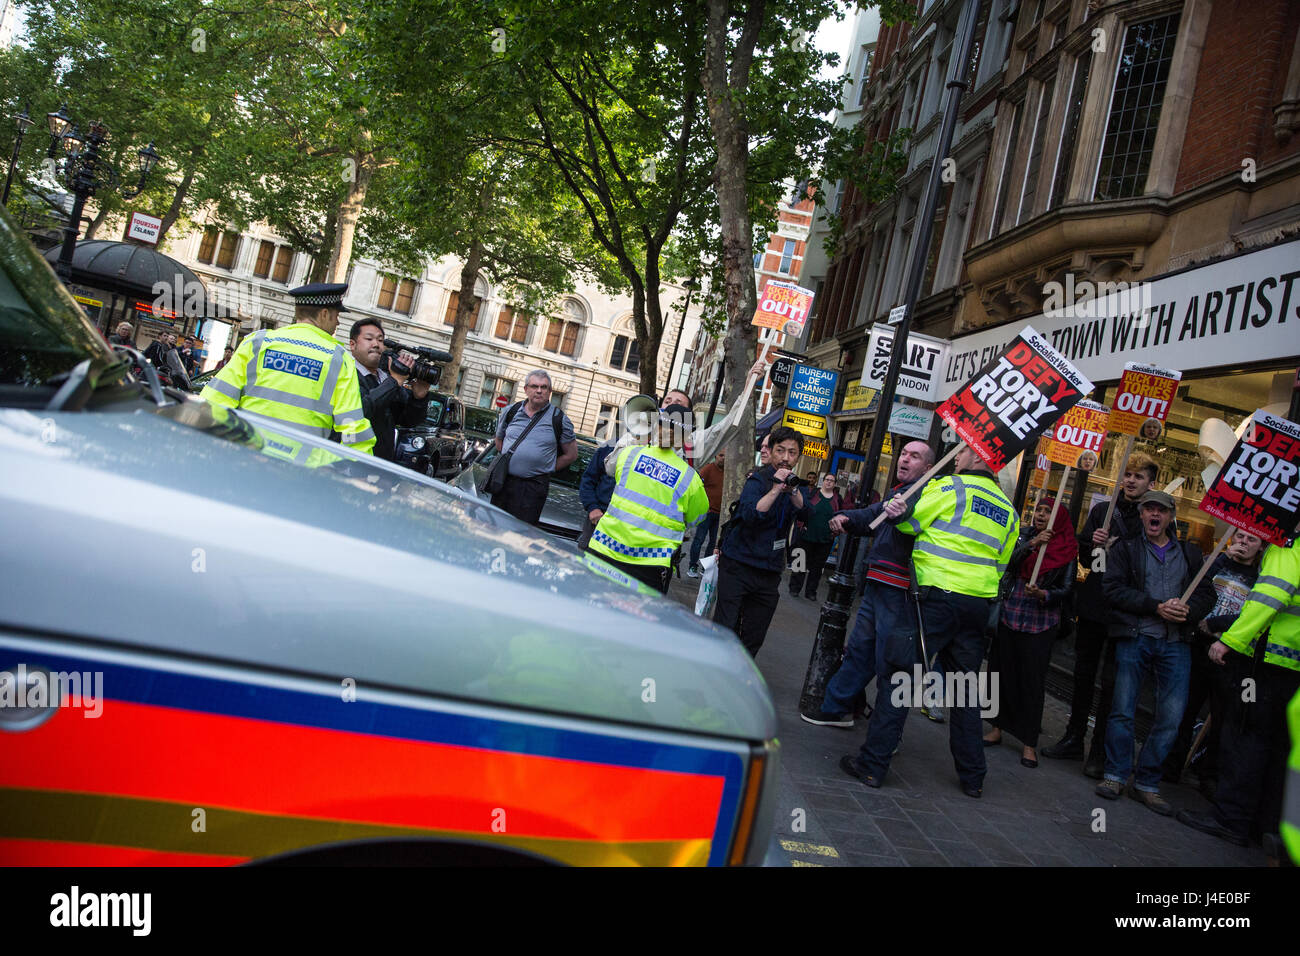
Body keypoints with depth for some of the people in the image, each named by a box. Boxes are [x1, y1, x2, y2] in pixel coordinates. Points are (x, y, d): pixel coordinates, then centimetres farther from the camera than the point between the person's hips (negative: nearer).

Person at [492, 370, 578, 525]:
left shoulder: (559, 420, -1)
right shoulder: (511, 411, 8)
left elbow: (571, 455, 5)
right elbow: (499, 440, 23)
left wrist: (547, 469, 1)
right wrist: (507, 461, 10)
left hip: (533, 489, -3)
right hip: (503, 482, 4)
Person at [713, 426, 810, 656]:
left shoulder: (794, 483, 11)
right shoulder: (758, 480, -7)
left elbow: (806, 514, -7)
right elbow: (750, 514, -24)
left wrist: (793, 490, -22)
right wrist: (775, 490, -28)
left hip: (769, 571, 5)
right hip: (739, 566, -5)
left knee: (754, 638, 8)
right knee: (726, 629, -6)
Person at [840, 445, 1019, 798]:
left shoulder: (951, 487, -4)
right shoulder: (1008, 509, 14)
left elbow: (912, 521, 2)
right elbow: (1001, 564, 18)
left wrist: (898, 513, 20)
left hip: (937, 597, -6)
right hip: (978, 605, 6)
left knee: (900, 674, -2)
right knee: (965, 688, 15)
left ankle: (873, 763, -1)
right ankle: (972, 776, 22)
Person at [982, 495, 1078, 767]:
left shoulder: (1068, 549, 0)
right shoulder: (1025, 535, 6)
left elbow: (1065, 589, -1)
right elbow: (1009, 561, -9)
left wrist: (1043, 595, -20)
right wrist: (1032, 544, -23)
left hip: (1041, 623, -3)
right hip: (1008, 615, 3)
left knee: (1032, 681, -1)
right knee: (1001, 671, 8)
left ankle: (1029, 744, 7)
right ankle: (997, 728, 23)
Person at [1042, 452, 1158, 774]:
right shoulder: (1101, 510, 9)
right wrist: (1091, 543, -8)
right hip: (1092, 606, 4)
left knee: (1111, 682, 2)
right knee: (1083, 674, 14)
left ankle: (1099, 752, 12)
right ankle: (1074, 738, 26)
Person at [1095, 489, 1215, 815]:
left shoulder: (1190, 553, 18)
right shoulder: (1127, 549, 9)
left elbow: (1208, 593, 10)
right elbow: (1113, 588, -4)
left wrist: (1188, 610, -11)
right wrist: (1156, 607, -13)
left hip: (1176, 643, 2)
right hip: (1134, 638, -2)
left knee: (1171, 717, -1)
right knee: (1123, 711, -2)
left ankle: (1147, 784, 12)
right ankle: (1115, 775, 13)